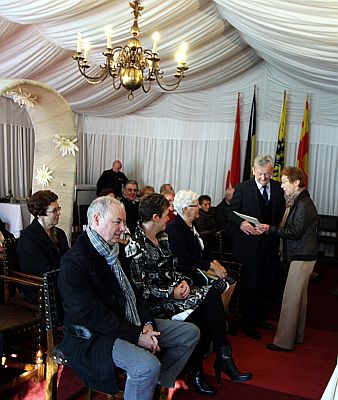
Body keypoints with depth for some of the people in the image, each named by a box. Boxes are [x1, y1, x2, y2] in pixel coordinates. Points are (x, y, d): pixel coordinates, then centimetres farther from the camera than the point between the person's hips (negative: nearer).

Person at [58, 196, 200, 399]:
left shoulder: (112, 250, 11)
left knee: (190, 332, 5)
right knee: (147, 366, -34)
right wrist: (136, 335, -20)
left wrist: (147, 324, -3)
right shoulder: (74, 261, -18)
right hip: (94, 335, -9)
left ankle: (157, 384, 12)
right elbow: (92, 316, -22)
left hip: (130, 323, 9)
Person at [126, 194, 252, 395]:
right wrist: (171, 293, -19)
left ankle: (223, 358, -14)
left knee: (212, 296, -21)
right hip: (156, 302, -7)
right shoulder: (136, 245, -14)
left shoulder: (162, 236, 12)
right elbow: (139, 288, -15)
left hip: (173, 290, 7)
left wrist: (183, 281, -4)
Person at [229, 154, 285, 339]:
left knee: (266, 285, 16)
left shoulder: (279, 188, 3)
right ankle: (248, 323, 19)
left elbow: (282, 213, 10)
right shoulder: (242, 188, -7)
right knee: (252, 286, 3)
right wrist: (241, 224, -25)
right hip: (251, 245, -4)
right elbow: (232, 212, -6)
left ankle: (259, 317, 35)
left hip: (271, 245, 4)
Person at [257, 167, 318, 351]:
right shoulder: (296, 202, 14)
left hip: (302, 256, -10)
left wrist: (270, 229, -17)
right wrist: (270, 229, 4)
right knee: (300, 296, 17)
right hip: (300, 255, 10)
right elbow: (288, 228, 16)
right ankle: (296, 335, 29)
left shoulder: (304, 204, -16)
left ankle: (284, 341, 0)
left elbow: (295, 232, -20)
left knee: (290, 298, -7)